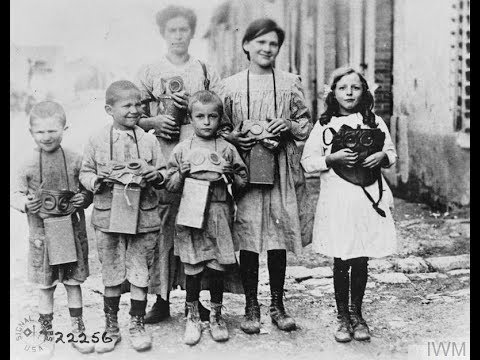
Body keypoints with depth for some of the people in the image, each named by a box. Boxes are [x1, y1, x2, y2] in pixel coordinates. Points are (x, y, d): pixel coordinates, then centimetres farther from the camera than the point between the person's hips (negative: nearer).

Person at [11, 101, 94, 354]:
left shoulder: (75, 160, -3)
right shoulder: (29, 166, -4)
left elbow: (89, 189, 5)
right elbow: (15, 194, 1)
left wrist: (84, 198, -15)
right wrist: (25, 203, -19)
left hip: (72, 231, 0)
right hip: (42, 233, 0)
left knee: (73, 283, 11)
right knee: (45, 286, 11)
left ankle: (78, 330, 27)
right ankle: (46, 332, 27)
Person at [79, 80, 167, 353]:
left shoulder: (149, 140, 2)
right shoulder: (98, 141, 0)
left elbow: (163, 171, 7)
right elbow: (85, 173, 6)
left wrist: (156, 176, -14)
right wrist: (99, 180, -13)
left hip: (143, 216, 0)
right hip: (108, 216, 0)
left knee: (140, 274, 6)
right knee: (112, 276, 10)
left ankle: (137, 325, 23)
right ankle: (111, 328, 25)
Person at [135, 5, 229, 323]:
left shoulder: (207, 71, 14)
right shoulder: (149, 72, 12)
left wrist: (193, 105, -8)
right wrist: (154, 121, -10)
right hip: (163, 158, -1)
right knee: (162, 226, -4)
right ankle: (162, 299, 7)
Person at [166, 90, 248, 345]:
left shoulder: (227, 149, 5)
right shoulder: (182, 149, 5)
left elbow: (243, 181, 9)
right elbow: (170, 186, 7)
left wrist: (230, 174, -10)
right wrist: (181, 174, -12)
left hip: (219, 215, 0)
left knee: (216, 269, 5)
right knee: (192, 269, 4)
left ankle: (216, 315, 23)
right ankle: (192, 317, 20)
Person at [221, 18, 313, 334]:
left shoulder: (290, 83, 8)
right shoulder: (230, 86, 7)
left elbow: (308, 126, 11)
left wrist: (289, 125, -8)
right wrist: (233, 137, -8)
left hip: (281, 168, 1)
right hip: (244, 168, 0)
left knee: (279, 236, 4)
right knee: (247, 236, 0)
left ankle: (277, 305, 18)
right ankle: (251, 307, 14)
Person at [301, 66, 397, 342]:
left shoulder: (374, 121, 9)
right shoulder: (324, 125, 5)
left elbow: (392, 153, 14)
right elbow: (308, 161, 2)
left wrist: (381, 156, -8)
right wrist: (332, 158, -14)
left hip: (369, 198, 1)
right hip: (337, 199, -1)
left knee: (361, 261, 7)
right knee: (341, 261, 3)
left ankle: (357, 314, 25)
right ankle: (343, 317, 18)